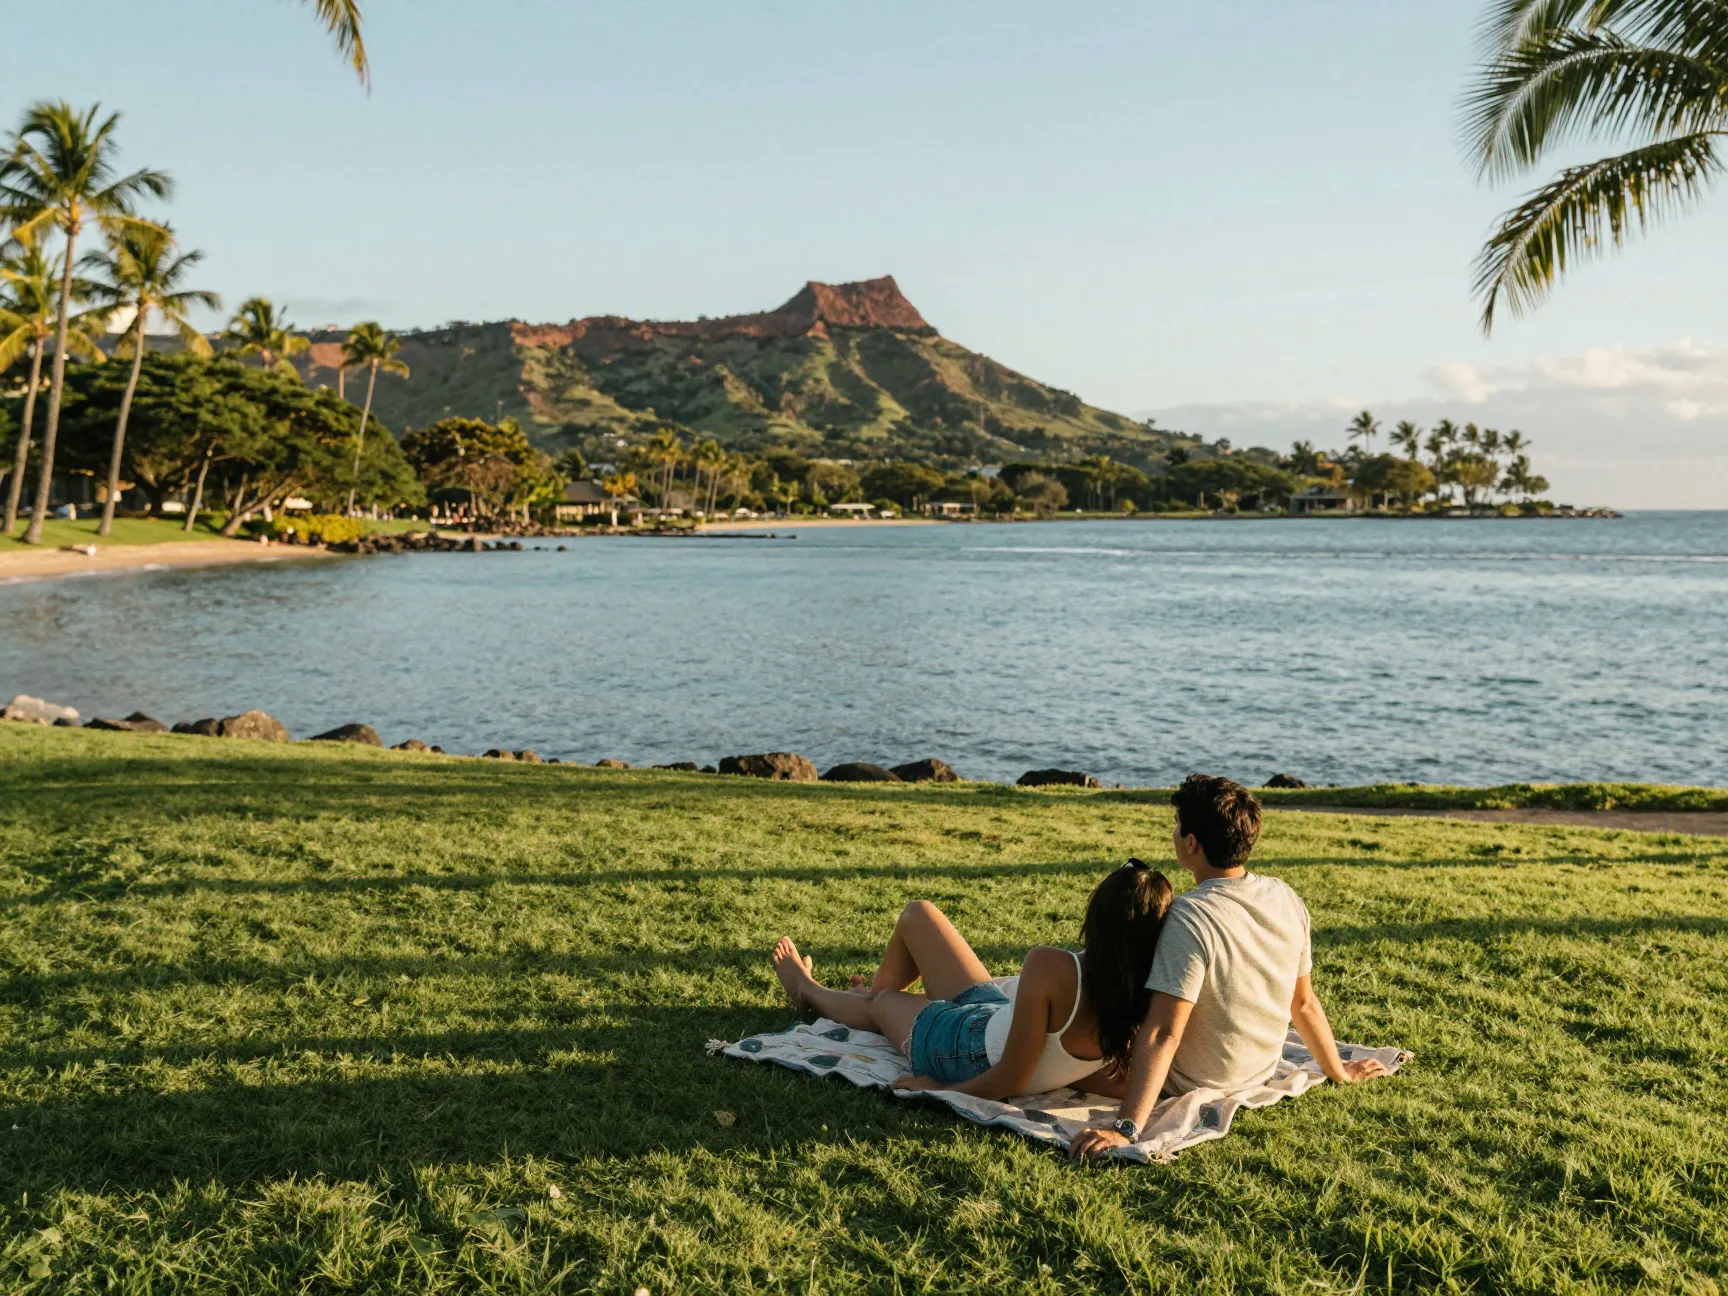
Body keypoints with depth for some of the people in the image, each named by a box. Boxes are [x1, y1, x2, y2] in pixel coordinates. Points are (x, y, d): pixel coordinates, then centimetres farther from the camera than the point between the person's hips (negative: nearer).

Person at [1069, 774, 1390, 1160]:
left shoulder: (1189, 918, -30)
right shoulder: (1286, 900, -9)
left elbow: (1163, 1033, -35)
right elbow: (1304, 1002, 1)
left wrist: (1125, 1128, -36)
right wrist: (1339, 1072, 17)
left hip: (1191, 1084, -7)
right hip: (1260, 1072, 7)